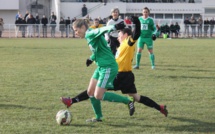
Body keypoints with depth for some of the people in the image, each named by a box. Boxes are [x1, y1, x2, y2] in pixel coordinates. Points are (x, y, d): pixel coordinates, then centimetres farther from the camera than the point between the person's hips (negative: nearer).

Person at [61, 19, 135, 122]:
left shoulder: (90, 34, -16)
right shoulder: (89, 36, 12)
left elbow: (102, 30, -37)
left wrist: (114, 27, -54)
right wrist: (91, 58, 32)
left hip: (108, 68, -10)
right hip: (101, 67, 10)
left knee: (98, 96, -9)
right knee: (90, 92, 12)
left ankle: (128, 101, 1)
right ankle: (98, 117, 26)